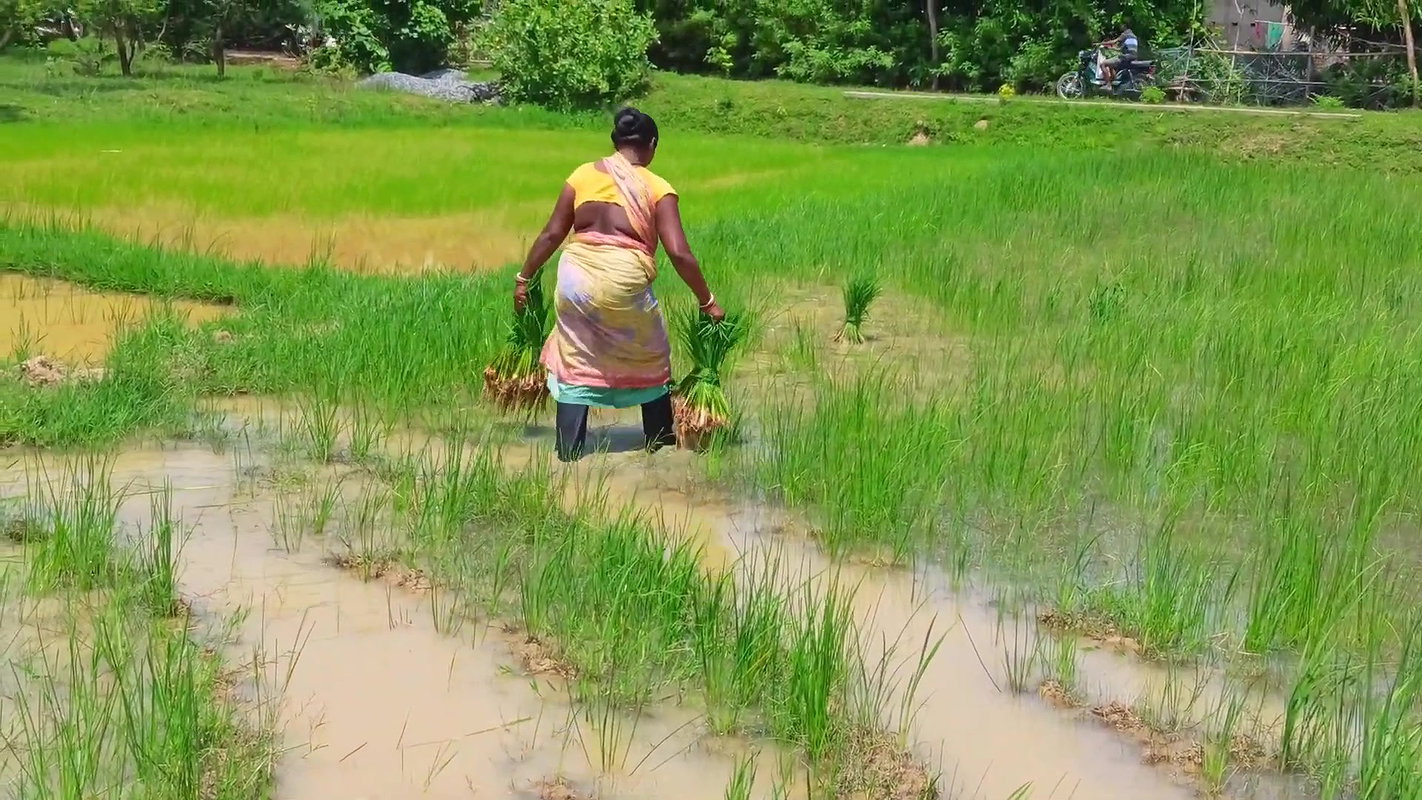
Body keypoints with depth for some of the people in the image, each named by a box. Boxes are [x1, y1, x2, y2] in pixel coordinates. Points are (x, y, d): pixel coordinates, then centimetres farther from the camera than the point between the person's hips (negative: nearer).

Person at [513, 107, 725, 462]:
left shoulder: (583, 175, 7)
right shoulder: (658, 189, 1)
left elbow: (552, 235, 6)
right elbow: (679, 254, -6)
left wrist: (524, 278, 15)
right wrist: (707, 301, 2)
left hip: (577, 277, 2)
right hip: (625, 284, -2)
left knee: (574, 363, 15)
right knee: (650, 358, 21)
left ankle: (569, 447, 13)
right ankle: (659, 437, 33)